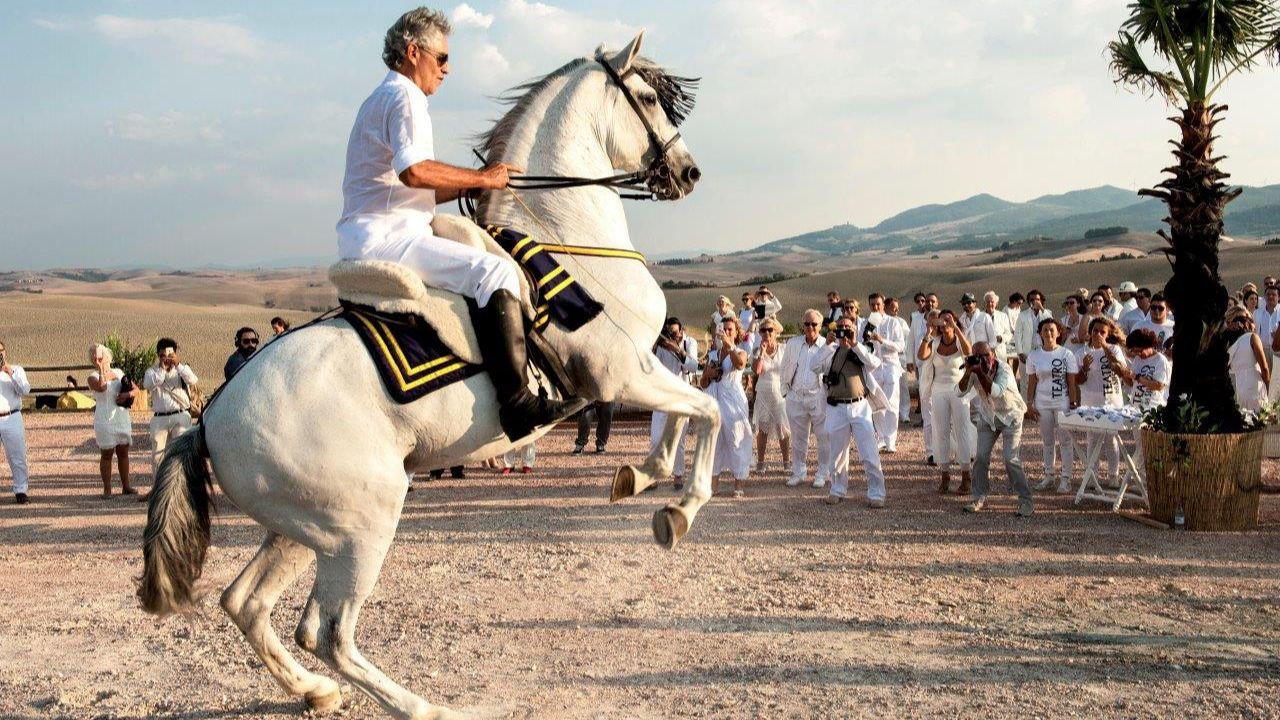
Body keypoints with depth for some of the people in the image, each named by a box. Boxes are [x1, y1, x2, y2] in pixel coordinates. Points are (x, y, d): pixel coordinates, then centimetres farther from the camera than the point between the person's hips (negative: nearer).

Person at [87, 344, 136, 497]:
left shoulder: (119, 372, 12)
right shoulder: (93, 377, -2)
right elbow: (102, 387, -24)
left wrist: (127, 394, -10)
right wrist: (101, 369, -19)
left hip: (122, 418, 4)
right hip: (105, 420, -4)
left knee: (123, 452, 7)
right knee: (106, 454, -2)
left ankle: (126, 486, 13)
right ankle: (107, 489, 1)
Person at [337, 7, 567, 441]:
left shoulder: (381, 98, 27)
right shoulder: (405, 96, -6)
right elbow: (414, 172, -25)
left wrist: (471, 185, 13)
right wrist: (481, 178, -13)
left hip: (364, 239, 11)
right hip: (386, 237, -11)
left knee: (482, 269, 27)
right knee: (495, 272, -24)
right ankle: (517, 402, -32)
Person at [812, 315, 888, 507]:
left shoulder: (862, 349, 9)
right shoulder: (830, 352, 10)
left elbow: (875, 364, -11)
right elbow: (813, 367, -7)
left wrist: (854, 344, -16)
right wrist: (828, 345, -14)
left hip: (860, 406, -1)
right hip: (836, 408, 1)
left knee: (870, 454, -5)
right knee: (836, 454, 10)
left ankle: (876, 494, 1)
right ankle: (838, 491, 25)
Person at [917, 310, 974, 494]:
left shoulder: (960, 342, -3)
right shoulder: (934, 343, 3)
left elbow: (969, 351, -27)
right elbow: (921, 356, -15)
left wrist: (955, 328, -31)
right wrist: (928, 334, -22)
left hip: (959, 391, -3)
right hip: (939, 391, 3)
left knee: (962, 432, -2)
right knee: (941, 432, 4)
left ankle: (965, 475, 4)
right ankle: (945, 475, 11)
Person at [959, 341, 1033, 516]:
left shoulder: (1004, 369, -27)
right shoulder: (974, 370, -12)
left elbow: (996, 392, -42)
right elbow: (961, 391, -19)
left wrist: (980, 372, -44)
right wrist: (968, 372, -31)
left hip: (1010, 416, -5)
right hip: (988, 416, 5)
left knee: (1011, 460, -12)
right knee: (981, 457, -1)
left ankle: (1026, 501, -4)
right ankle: (978, 497, 13)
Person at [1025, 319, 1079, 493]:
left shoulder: (1066, 354, -4)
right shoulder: (1034, 356, 2)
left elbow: (1071, 382, -3)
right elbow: (1031, 382, 5)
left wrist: (1073, 403, -7)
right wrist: (1029, 405, 1)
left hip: (1063, 403, -2)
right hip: (1042, 404, 2)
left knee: (1065, 439, 0)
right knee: (1048, 441, 12)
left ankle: (1065, 477, 7)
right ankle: (1049, 475, 22)